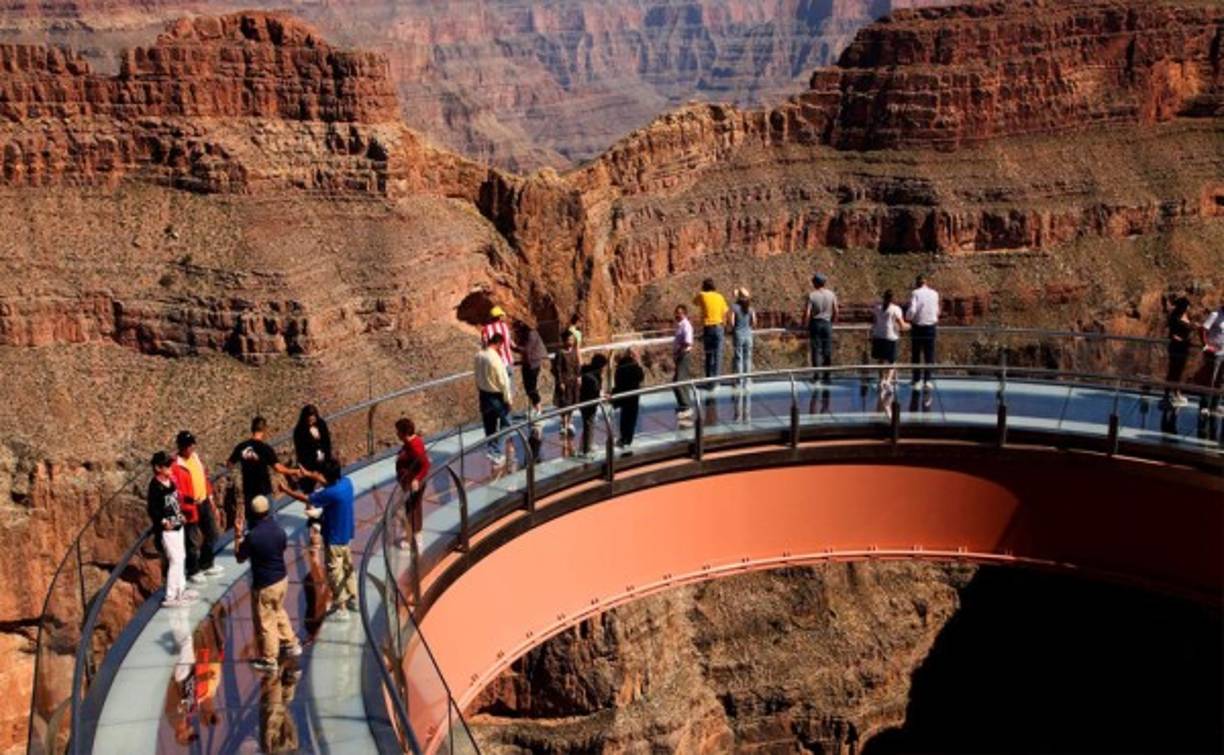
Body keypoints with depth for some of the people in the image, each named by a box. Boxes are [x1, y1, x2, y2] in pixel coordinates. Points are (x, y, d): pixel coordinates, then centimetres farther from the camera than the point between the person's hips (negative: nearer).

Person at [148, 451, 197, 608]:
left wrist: (180, 515, 7)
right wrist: (163, 521, -28)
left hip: (178, 525, 9)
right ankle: (170, 597, 1)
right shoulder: (155, 486, -19)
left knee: (181, 557, 19)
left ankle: (181, 590, 33)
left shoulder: (170, 481, 6)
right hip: (167, 529, -9)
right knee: (175, 560, -7)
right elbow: (151, 508, -21)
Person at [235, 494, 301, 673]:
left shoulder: (252, 536, -24)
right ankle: (291, 644, 41)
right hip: (282, 578, 6)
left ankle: (269, 660, 22)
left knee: (265, 622, 9)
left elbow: (240, 558, -10)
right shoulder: (278, 529, -7)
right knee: (278, 612, 30)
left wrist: (237, 537, 1)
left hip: (264, 585, -6)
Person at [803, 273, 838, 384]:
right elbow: (836, 311, 3)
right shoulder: (831, 295, 2)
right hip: (827, 324, 3)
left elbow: (807, 313, -13)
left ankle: (817, 376, -2)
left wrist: (805, 325, 0)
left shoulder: (811, 295, -8)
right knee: (827, 351, 8)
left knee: (816, 350, 1)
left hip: (815, 324, -3)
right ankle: (826, 376, 11)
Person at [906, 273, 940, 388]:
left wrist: (908, 318, 3)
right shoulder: (934, 293, 3)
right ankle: (927, 380, 4)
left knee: (916, 355, 7)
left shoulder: (915, 293, -7)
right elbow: (937, 311, 10)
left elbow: (911, 310, -16)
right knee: (929, 355, 8)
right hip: (930, 326, 2)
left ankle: (917, 381, 9)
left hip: (917, 326, -2)